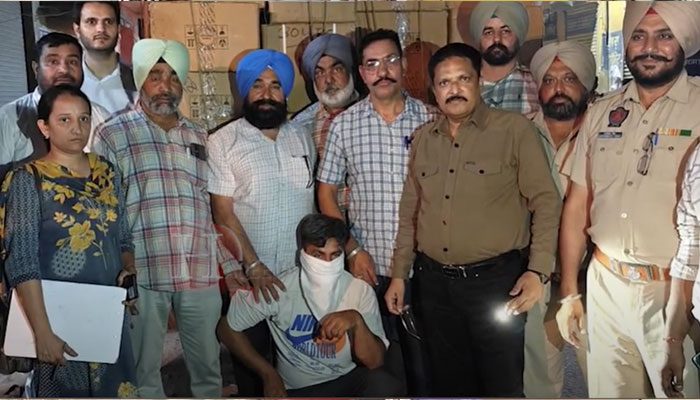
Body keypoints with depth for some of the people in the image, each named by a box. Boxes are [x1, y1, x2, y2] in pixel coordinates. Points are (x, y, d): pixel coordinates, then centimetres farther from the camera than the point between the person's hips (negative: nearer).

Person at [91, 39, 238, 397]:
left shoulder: (199, 138, 14)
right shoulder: (113, 135, 2)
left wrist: (231, 264, 11)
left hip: (201, 272, 4)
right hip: (142, 274, -3)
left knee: (208, 366, 14)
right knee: (144, 370, 10)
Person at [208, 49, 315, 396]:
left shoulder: (302, 138, 7)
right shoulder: (223, 142, -6)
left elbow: (315, 200, 10)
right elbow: (223, 214, -10)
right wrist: (253, 266, -17)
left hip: (303, 274, 4)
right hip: (250, 276, -3)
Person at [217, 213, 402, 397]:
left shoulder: (360, 291, -13)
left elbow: (374, 362, -16)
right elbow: (228, 328, -4)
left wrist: (357, 320, -34)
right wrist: (269, 375, -6)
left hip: (347, 379, 2)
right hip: (298, 389, -1)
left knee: (386, 388, -28)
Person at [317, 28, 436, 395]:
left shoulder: (430, 119, -1)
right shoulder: (344, 125, 0)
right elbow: (326, 192, 4)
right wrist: (353, 250, -4)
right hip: (369, 267, 0)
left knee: (425, 361, 12)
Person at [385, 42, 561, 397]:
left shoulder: (515, 130, -7)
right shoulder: (423, 139, 8)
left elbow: (546, 202, -7)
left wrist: (538, 271, -16)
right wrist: (399, 274, 12)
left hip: (496, 280, -4)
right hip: (434, 282, 5)